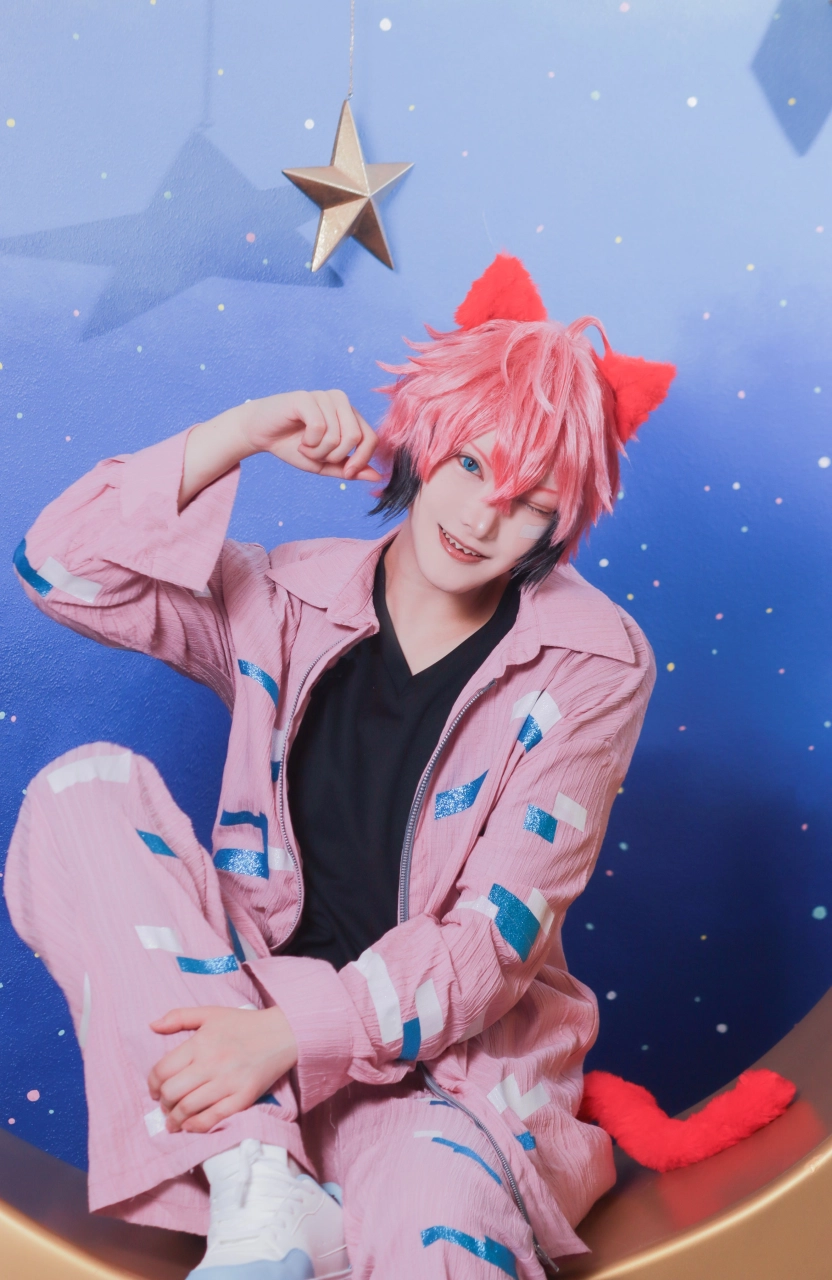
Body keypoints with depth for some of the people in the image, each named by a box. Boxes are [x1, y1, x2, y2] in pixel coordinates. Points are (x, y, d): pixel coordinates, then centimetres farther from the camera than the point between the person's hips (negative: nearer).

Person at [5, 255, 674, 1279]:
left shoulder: (588, 665, -4)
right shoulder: (292, 604, 3)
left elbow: (499, 932, -10)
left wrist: (292, 1033, -22)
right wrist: (244, 432, -8)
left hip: (447, 1057, -5)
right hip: (246, 1008, 6)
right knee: (85, 790, -20)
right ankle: (260, 1189, -25)